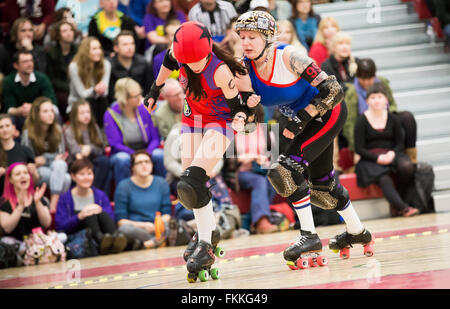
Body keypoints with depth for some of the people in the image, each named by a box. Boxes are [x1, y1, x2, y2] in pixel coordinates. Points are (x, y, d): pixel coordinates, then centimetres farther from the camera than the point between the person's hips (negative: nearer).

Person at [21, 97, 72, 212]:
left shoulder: (57, 130, 6)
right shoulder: (28, 133, -6)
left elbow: (61, 155, 5)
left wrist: (45, 159, -13)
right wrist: (53, 157, -13)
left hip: (55, 165, 4)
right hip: (36, 172, -4)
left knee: (59, 164, -34)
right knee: (65, 178, -31)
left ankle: (53, 205, -34)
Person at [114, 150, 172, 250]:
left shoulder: (161, 183, 15)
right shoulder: (124, 186, 5)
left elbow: (167, 213, 13)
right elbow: (120, 220, -1)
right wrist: (143, 225, -16)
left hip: (157, 229, 2)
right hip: (136, 228, -2)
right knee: (124, 228, -38)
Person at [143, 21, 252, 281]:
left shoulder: (220, 71, -34)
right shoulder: (179, 53, -20)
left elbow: (237, 105, -21)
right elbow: (169, 62, 7)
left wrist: (240, 119, -40)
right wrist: (155, 90, 17)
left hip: (220, 122, -6)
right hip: (192, 120, 6)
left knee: (193, 182, -21)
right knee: (189, 184, 4)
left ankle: (205, 245, -16)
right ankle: (209, 231, 24)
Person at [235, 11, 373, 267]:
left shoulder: (287, 57, -29)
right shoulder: (246, 69, -11)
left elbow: (333, 90, -29)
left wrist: (300, 121, -28)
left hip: (329, 113, -8)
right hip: (303, 119, 8)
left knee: (286, 169, -22)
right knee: (321, 183, 18)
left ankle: (309, 236, -14)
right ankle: (356, 231, 40)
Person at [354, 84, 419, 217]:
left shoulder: (392, 119, 11)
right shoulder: (362, 121, 1)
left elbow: (400, 143, 12)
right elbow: (359, 149, -2)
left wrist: (392, 153, -11)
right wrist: (378, 158, -16)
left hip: (391, 155, 3)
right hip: (370, 160, -3)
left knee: (407, 166, -31)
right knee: (384, 179, -34)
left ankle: (398, 199, -15)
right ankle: (402, 208, -50)